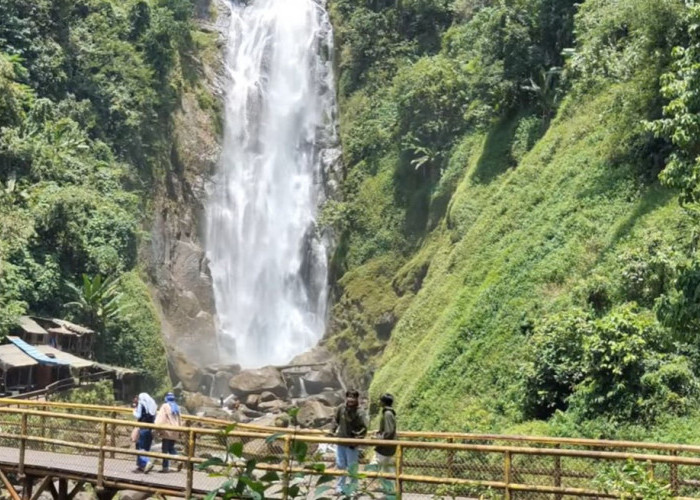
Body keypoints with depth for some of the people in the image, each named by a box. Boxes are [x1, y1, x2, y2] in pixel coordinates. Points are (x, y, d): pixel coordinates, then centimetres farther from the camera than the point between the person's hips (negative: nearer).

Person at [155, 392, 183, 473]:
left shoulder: (165, 406, -7)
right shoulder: (177, 407, 12)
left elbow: (161, 418, -16)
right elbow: (180, 420, 17)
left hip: (167, 430, -6)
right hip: (175, 431, 6)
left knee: (165, 449, -1)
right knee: (171, 448, 18)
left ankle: (165, 467, -1)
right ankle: (178, 461, -2)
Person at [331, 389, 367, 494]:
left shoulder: (358, 413, -16)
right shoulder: (341, 408, -4)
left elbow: (364, 428, -11)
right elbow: (336, 421, 10)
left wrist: (357, 439, -17)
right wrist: (334, 431, 5)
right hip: (341, 442, 4)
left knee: (352, 467, 5)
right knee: (340, 465, 13)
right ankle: (340, 486, 26)